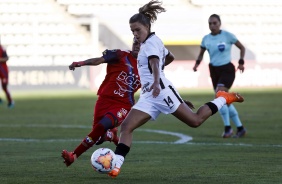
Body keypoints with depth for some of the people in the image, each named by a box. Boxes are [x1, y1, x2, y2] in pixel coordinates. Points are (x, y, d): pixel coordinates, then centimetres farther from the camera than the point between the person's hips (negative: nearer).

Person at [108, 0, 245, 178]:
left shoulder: (152, 42, -9)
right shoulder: (148, 43, 18)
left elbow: (155, 63, -28)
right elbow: (170, 56, 34)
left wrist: (156, 82, -45)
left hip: (161, 91, -9)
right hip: (148, 96, 9)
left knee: (195, 121, -4)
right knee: (126, 127, -8)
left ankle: (224, 98, 17)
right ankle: (116, 165, -17)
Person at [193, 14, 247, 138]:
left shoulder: (227, 35, -9)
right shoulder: (206, 39, 4)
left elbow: (242, 48, 2)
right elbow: (201, 53, 17)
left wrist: (241, 62, -9)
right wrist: (197, 63, -2)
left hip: (227, 70, -6)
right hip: (214, 71, 6)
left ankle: (227, 128, -15)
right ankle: (240, 128, 18)